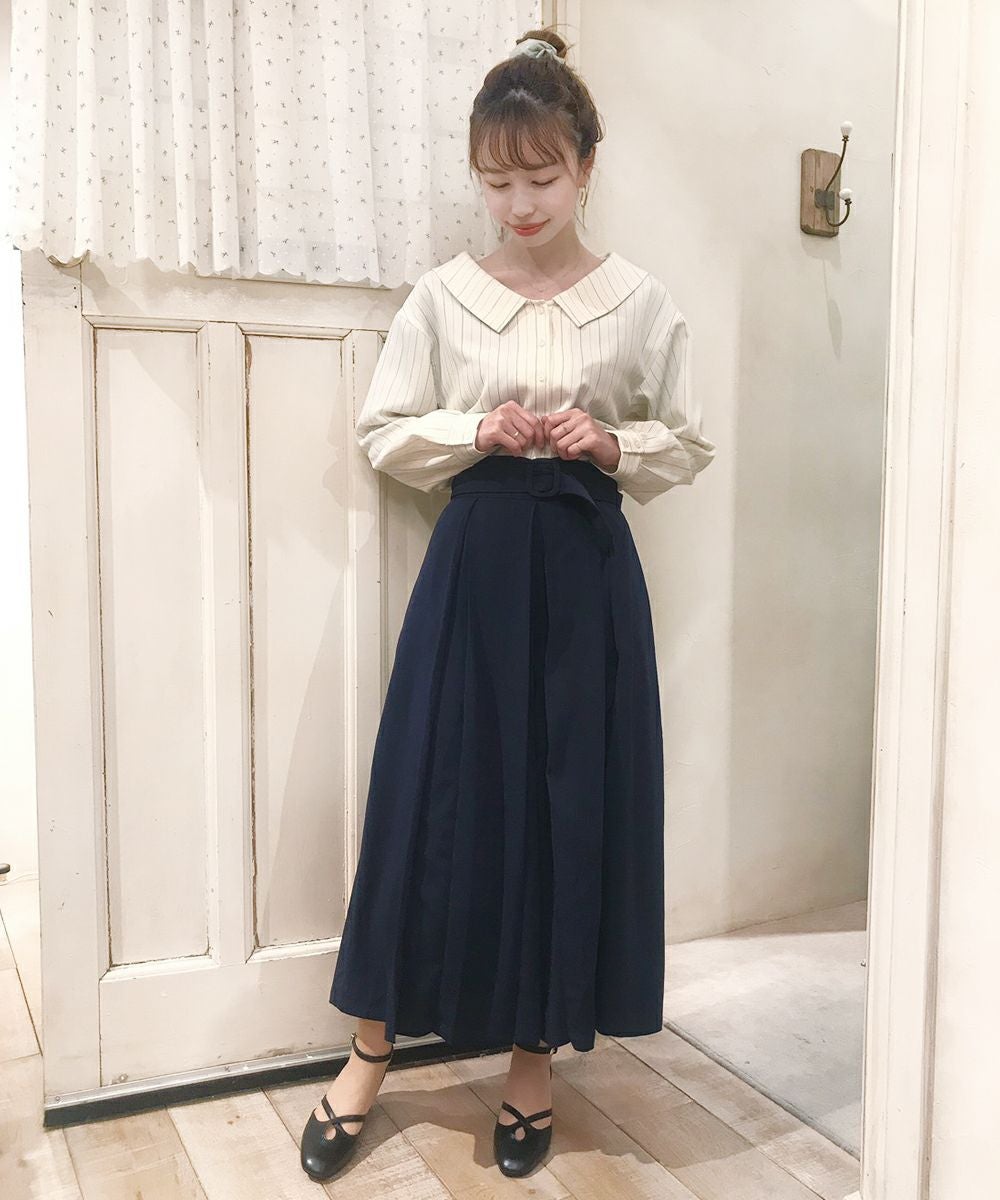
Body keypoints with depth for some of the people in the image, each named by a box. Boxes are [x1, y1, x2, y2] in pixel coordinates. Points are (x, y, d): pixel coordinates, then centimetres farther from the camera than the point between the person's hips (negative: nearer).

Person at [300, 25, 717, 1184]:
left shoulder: (638, 299, 2)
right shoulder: (442, 293, 3)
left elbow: (689, 444, 7)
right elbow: (384, 433, 5)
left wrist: (610, 444, -12)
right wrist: (479, 434, -11)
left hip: (586, 567, 0)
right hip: (473, 561, 0)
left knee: (574, 803, 5)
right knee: (434, 799, 4)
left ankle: (534, 1057, 25)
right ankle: (370, 1048, 23)